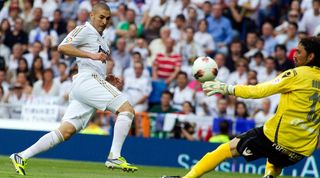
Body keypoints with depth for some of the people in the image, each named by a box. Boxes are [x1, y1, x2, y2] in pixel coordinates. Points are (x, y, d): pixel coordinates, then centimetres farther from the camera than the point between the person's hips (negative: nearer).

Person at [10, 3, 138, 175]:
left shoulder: (99, 39, 30)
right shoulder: (85, 30, 1)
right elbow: (63, 47, -14)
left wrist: (107, 80, 21)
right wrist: (92, 55, -21)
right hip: (87, 79, -9)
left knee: (66, 131, -1)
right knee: (127, 109, -17)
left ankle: (21, 157, -4)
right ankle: (114, 157, -23)